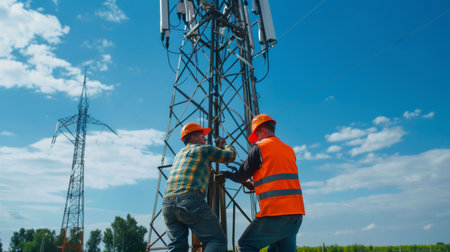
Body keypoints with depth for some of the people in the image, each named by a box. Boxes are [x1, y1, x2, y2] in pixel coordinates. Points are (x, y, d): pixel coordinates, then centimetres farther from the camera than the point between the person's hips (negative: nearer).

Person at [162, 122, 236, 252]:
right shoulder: (203, 149, 9)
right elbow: (230, 155, 18)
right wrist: (227, 146, 39)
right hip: (190, 200, -7)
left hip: (167, 203, 7)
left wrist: (218, 147, 41)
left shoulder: (179, 155, 29)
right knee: (217, 240, -1)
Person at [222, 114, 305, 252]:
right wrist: (255, 184, 37)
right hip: (296, 212, 7)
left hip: (275, 213, -7)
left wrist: (228, 175, 27)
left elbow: (242, 177, 6)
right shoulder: (289, 150, 17)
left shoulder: (259, 148, 0)